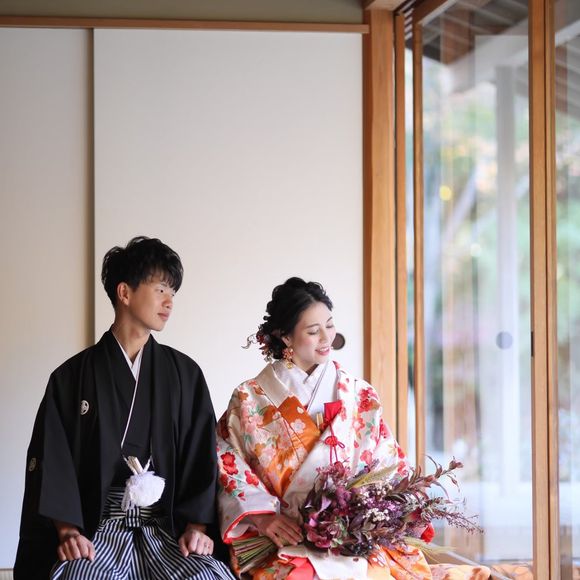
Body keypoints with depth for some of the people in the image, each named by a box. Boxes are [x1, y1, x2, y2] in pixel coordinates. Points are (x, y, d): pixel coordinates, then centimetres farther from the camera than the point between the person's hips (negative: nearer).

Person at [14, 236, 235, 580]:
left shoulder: (185, 375, 13)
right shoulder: (72, 377, 8)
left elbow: (201, 453, 9)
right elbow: (51, 460, 3)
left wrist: (197, 526, -5)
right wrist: (68, 531, -10)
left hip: (168, 530, 2)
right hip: (97, 530, -2)